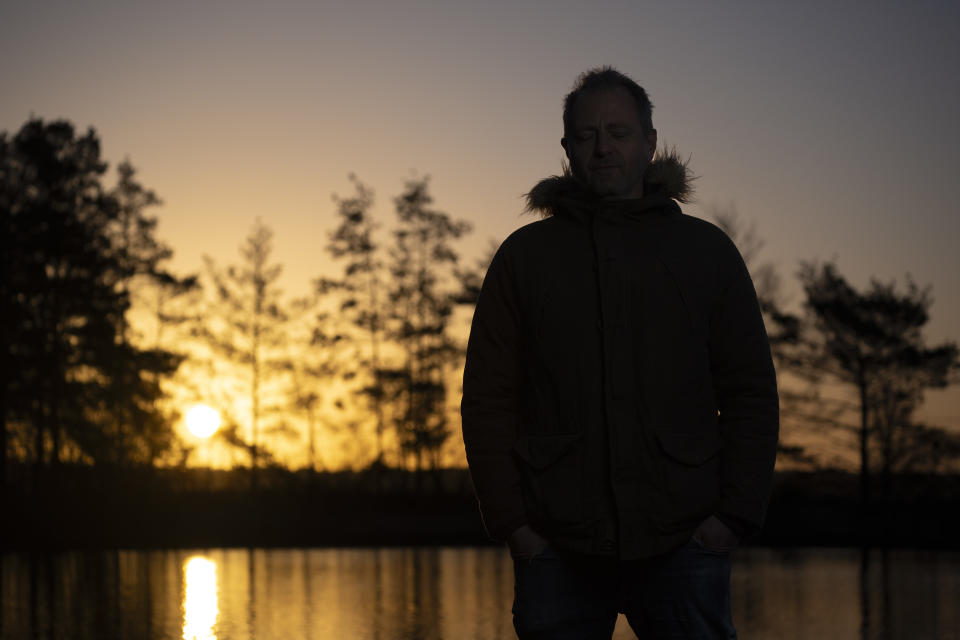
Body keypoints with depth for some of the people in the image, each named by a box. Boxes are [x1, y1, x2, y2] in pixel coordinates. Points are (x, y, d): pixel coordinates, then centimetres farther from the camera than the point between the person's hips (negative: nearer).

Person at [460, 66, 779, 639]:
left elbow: (752, 393, 9)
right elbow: (487, 398, 7)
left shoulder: (706, 250, 11)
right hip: (557, 548, 1)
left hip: (682, 545, 0)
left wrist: (734, 514, -3)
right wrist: (511, 522, -3)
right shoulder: (526, 256, 11)